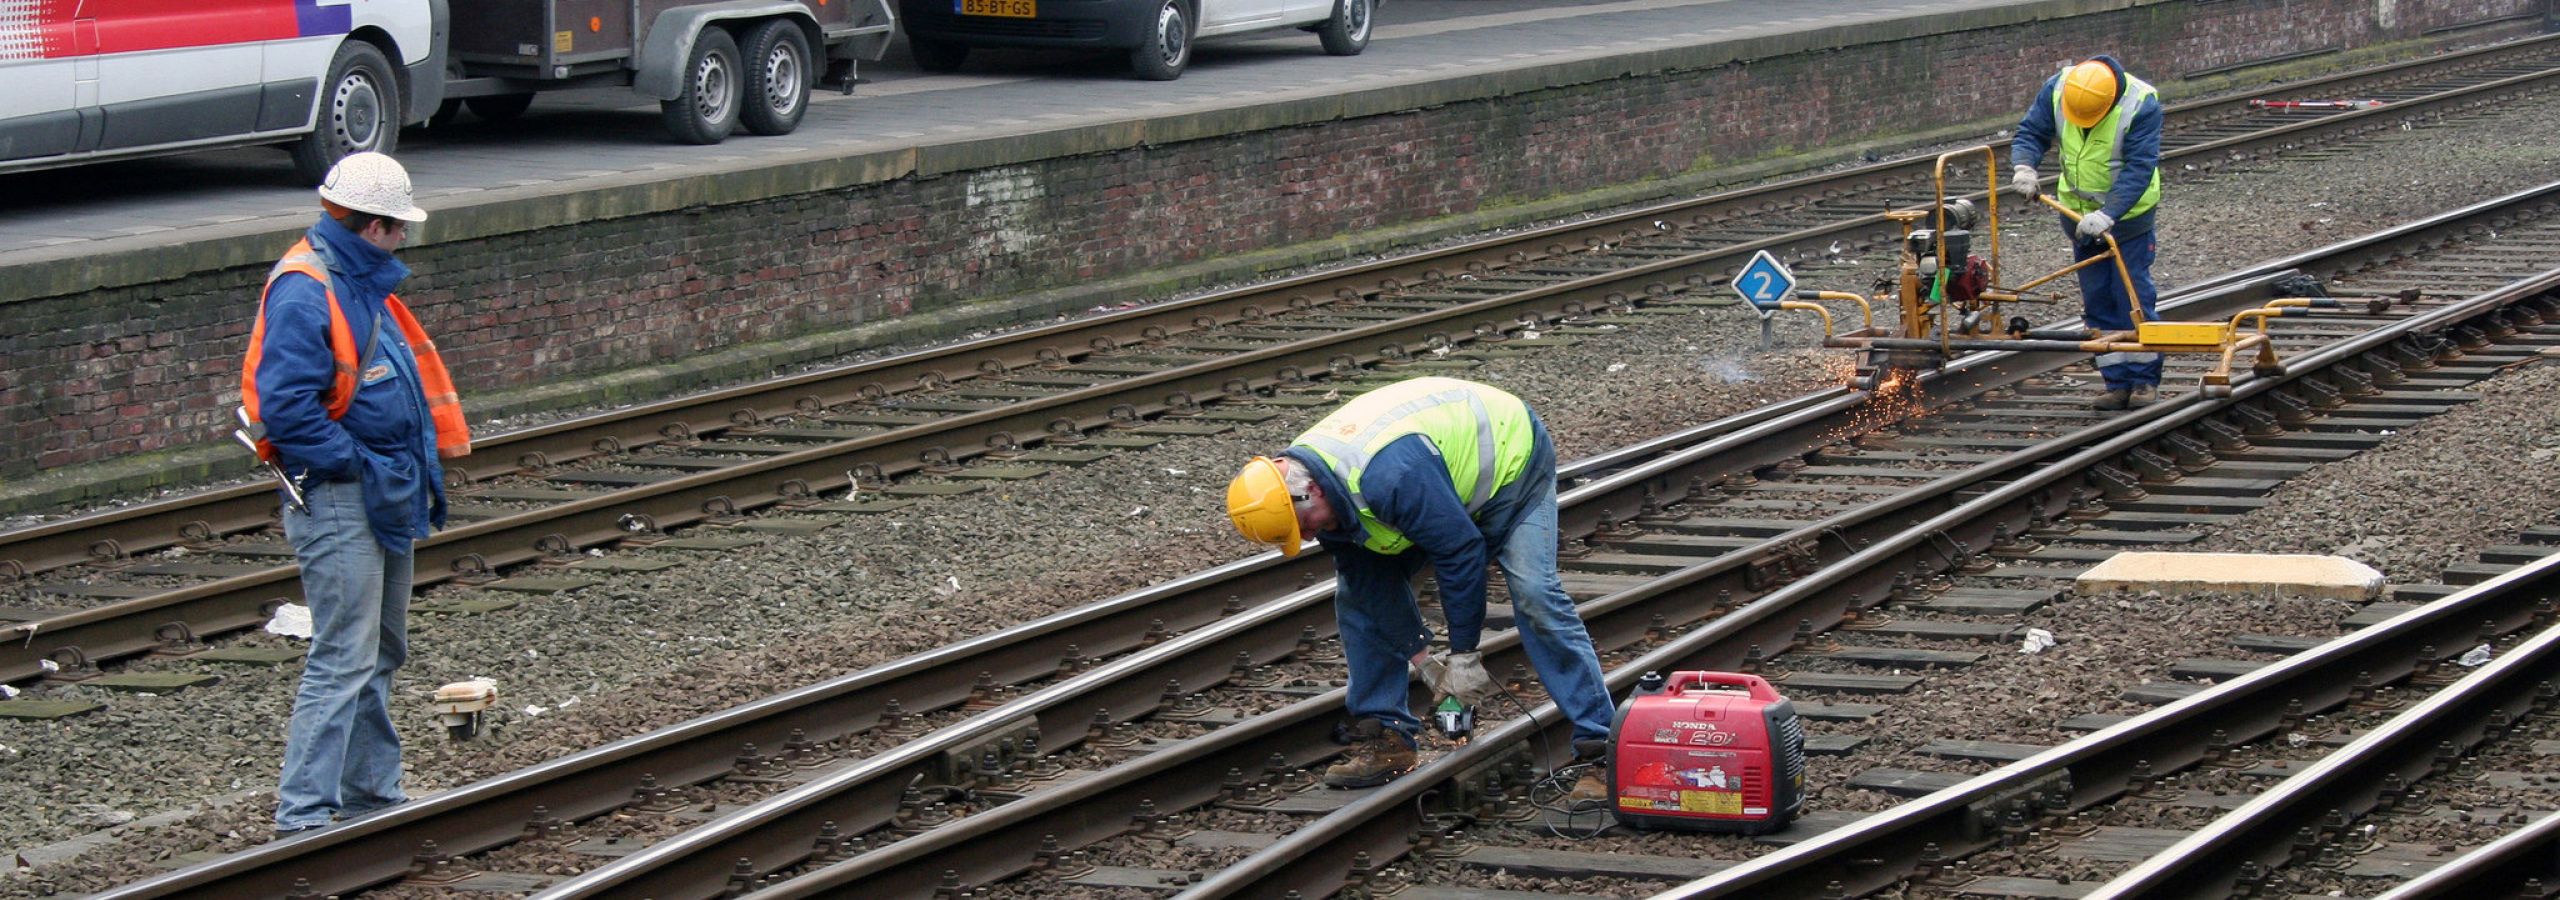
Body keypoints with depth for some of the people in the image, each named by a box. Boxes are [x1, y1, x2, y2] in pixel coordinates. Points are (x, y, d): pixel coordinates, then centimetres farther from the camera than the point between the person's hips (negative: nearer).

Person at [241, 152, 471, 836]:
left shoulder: (364, 284, 13)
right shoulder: (305, 292, -19)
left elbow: (409, 378, 24)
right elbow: (286, 407, -26)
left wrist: (413, 469, 12)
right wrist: (355, 465, -21)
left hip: (384, 498, 10)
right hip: (338, 502, -10)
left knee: (380, 656, 18)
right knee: (343, 660, -11)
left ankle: (371, 793, 29)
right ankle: (303, 815, -9)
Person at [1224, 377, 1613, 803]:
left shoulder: (1388, 478, -44)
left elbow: (1461, 550, -36)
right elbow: (1369, 581, -9)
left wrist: (1464, 656, -27)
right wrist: (1422, 660, -12)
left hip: (1508, 461, -8)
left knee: (1534, 595, -21)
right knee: (1357, 594, 0)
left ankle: (1597, 750, -20)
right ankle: (1385, 739, 5)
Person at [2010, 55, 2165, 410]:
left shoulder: (2142, 104, -25)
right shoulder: (2056, 89, -11)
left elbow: (2138, 169, -27)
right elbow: (2030, 133, -2)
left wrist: (2107, 215, -37)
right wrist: (2024, 167, -24)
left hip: (2127, 216, -5)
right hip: (2079, 213, 5)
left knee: (2133, 297, -4)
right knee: (2097, 301, 6)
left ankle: (2144, 379, 8)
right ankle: (2118, 383, 11)